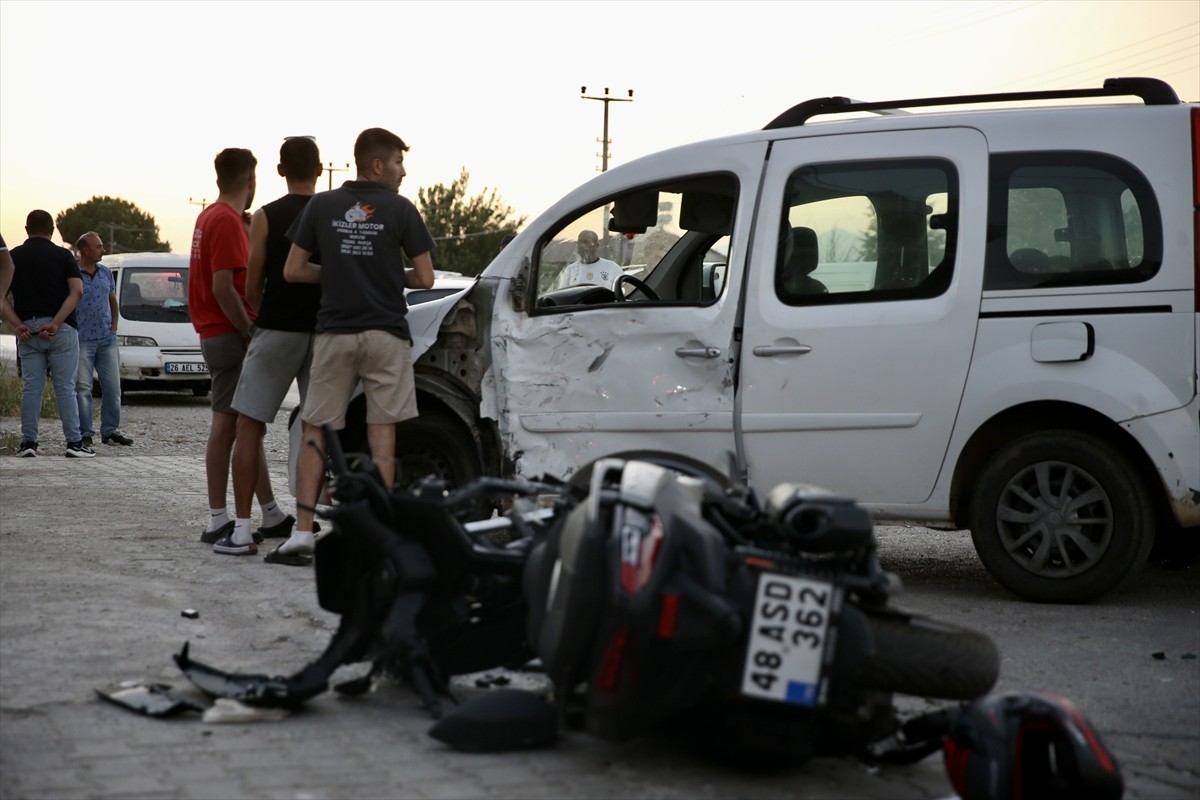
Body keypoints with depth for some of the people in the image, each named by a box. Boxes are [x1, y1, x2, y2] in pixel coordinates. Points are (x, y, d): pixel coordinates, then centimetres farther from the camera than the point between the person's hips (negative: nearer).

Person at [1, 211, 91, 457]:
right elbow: (77, 291, -11)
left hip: (27, 329, 2)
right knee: (65, 386, 0)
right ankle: (74, 442, -2)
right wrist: (56, 322, -14)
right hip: (61, 330, -2)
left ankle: (28, 442, 5)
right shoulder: (63, 255, 2)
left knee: (31, 387, 6)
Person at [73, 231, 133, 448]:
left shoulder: (105, 273, 13)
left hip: (107, 340, 6)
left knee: (113, 387, 5)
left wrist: (113, 328, 11)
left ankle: (110, 430, 13)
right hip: (82, 341, -6)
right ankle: (85, 432, 0)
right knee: (82, 387, -5)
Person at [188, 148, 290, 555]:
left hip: (218, 335, 10)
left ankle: (271, 514, 22)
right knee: (227, 424, -8)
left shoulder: (210, 216, 16)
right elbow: (223, 288, -21)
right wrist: (252, 335, -17)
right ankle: (219, 524, -5)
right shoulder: (227, 221, -15)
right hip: (230, 335, -10)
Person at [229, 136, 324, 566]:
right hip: (324, 332, 2)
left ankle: (241, 527, 9)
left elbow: (252, 288, -1)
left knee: (249, 427, 8)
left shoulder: (265, 217, -3)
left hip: (276, 330, -2)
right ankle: (303, 531, -4)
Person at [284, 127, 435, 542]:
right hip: (385, 334, -2)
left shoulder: (321, 206, 3)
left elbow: (293, 270, 4)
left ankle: (303, 529, 2)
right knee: (382, 436, 3)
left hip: (334, 334, 2)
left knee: (316, 433, 8)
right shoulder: (400, 209, -4)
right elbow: (424, 278, -3)